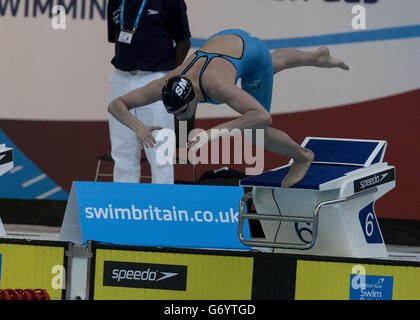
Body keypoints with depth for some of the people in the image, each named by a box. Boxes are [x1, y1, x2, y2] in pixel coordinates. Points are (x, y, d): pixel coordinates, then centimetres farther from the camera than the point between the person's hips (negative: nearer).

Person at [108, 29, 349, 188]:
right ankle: (316, 57, 68)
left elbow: (264, 117, -57)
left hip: (252, 49, -5)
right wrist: (138, 127, -53)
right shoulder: (169, 86, -36)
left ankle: (302, 157, 26)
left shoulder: (217, 86, -49)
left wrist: (218, 131, -65)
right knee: (275, 64, 37)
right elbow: (116, 105, -33)